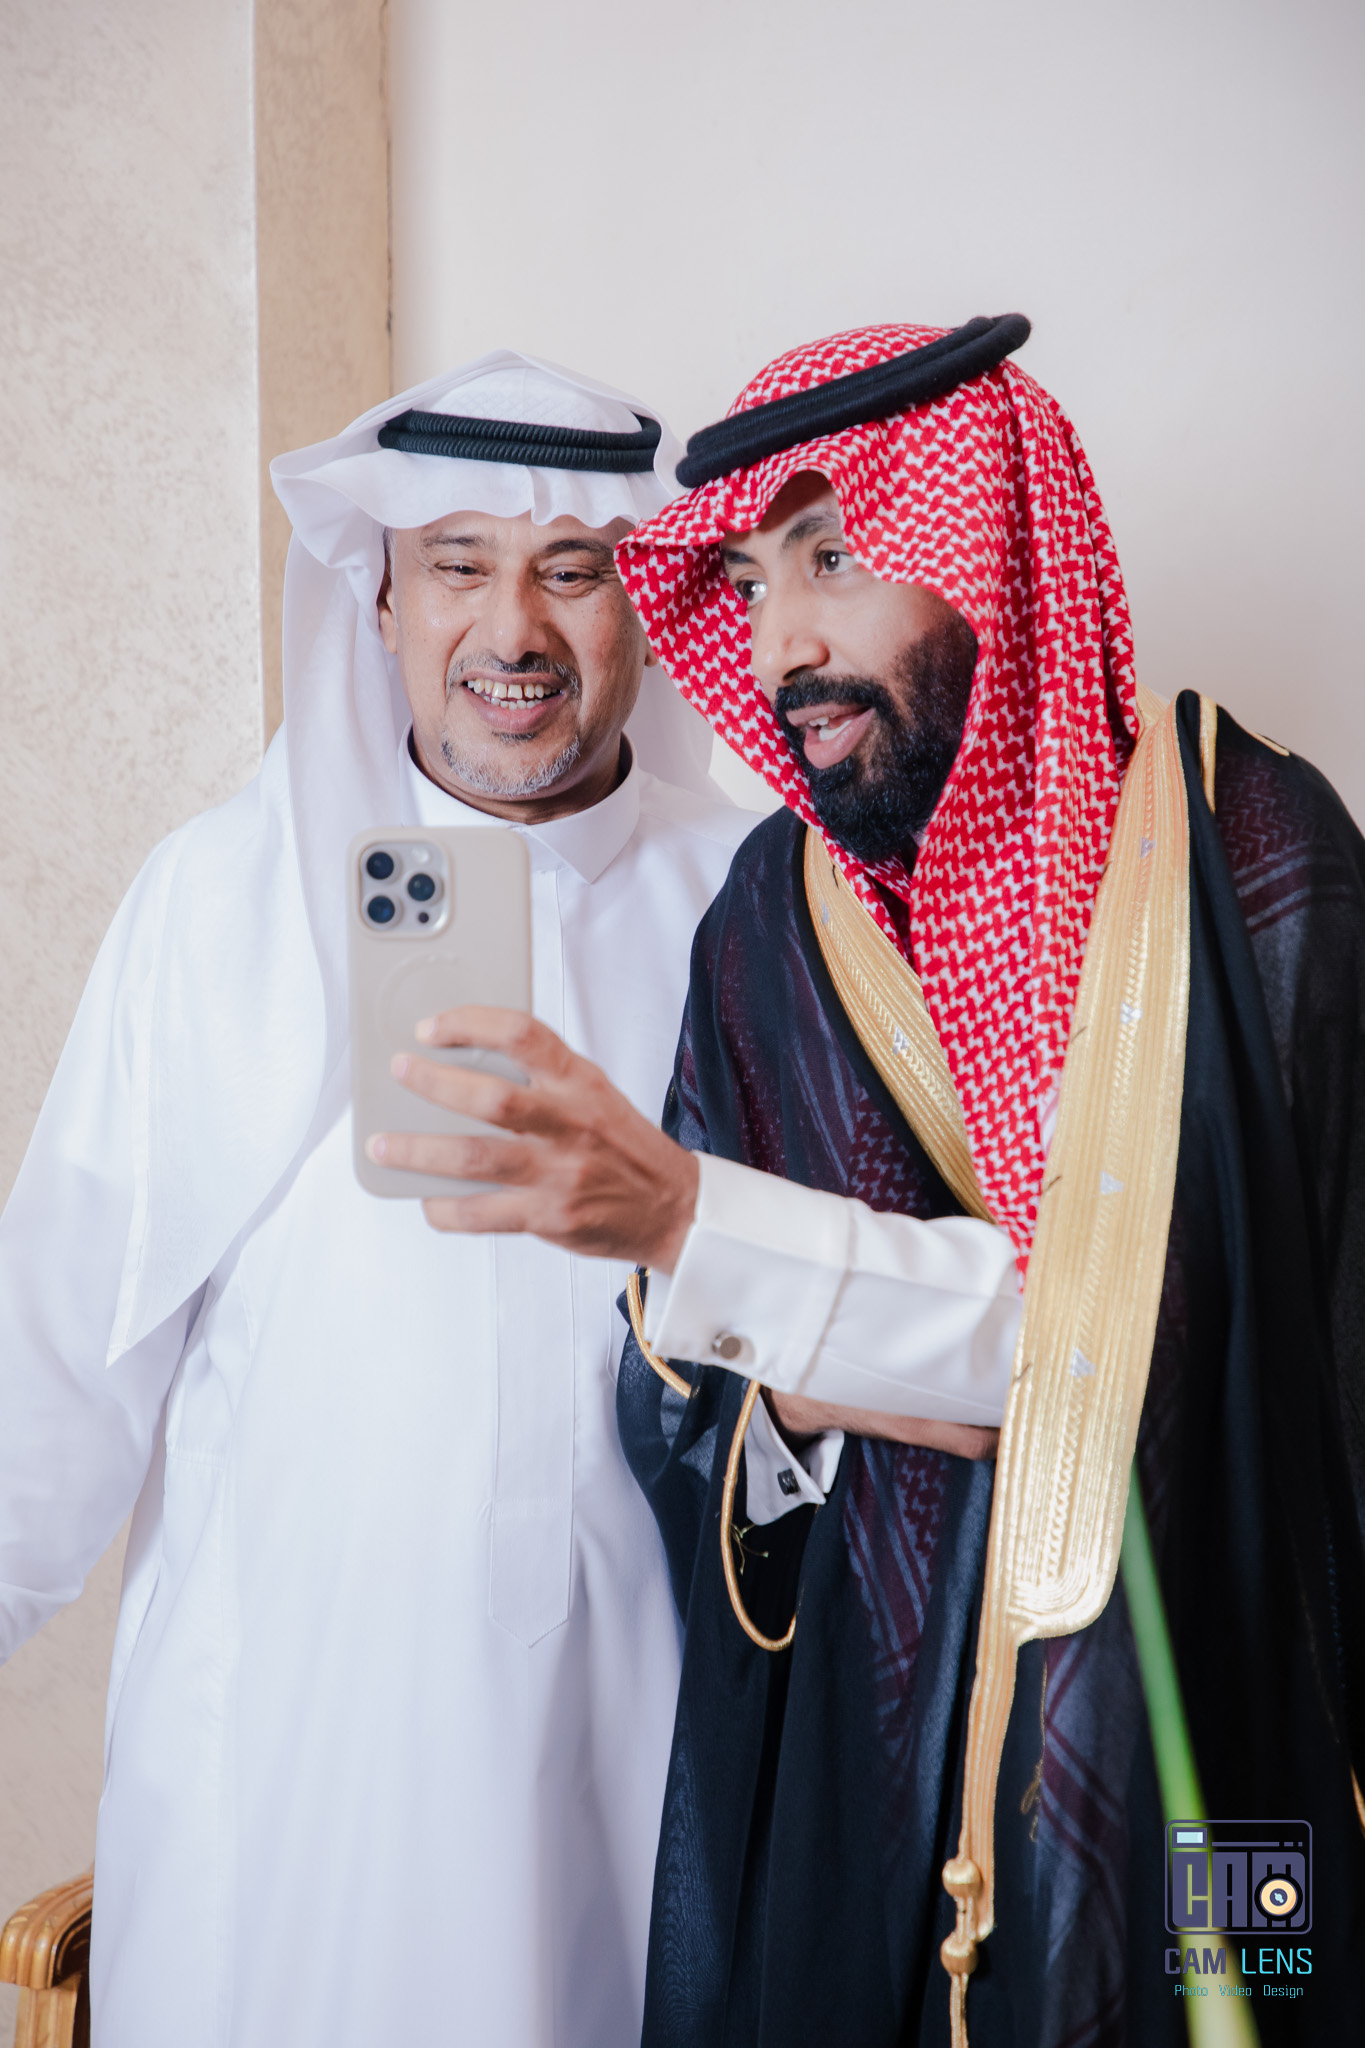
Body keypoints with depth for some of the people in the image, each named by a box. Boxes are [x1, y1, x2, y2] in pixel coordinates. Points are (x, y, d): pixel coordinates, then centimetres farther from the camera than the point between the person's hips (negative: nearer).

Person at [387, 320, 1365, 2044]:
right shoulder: (768, 919, -1)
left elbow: (1162, 1320, -22)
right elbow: (682, 1433, 2)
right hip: (848, 1741, 3)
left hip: (1204, 1730, -2)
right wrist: (786, 1401, -20)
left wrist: (693, 1220, -28)